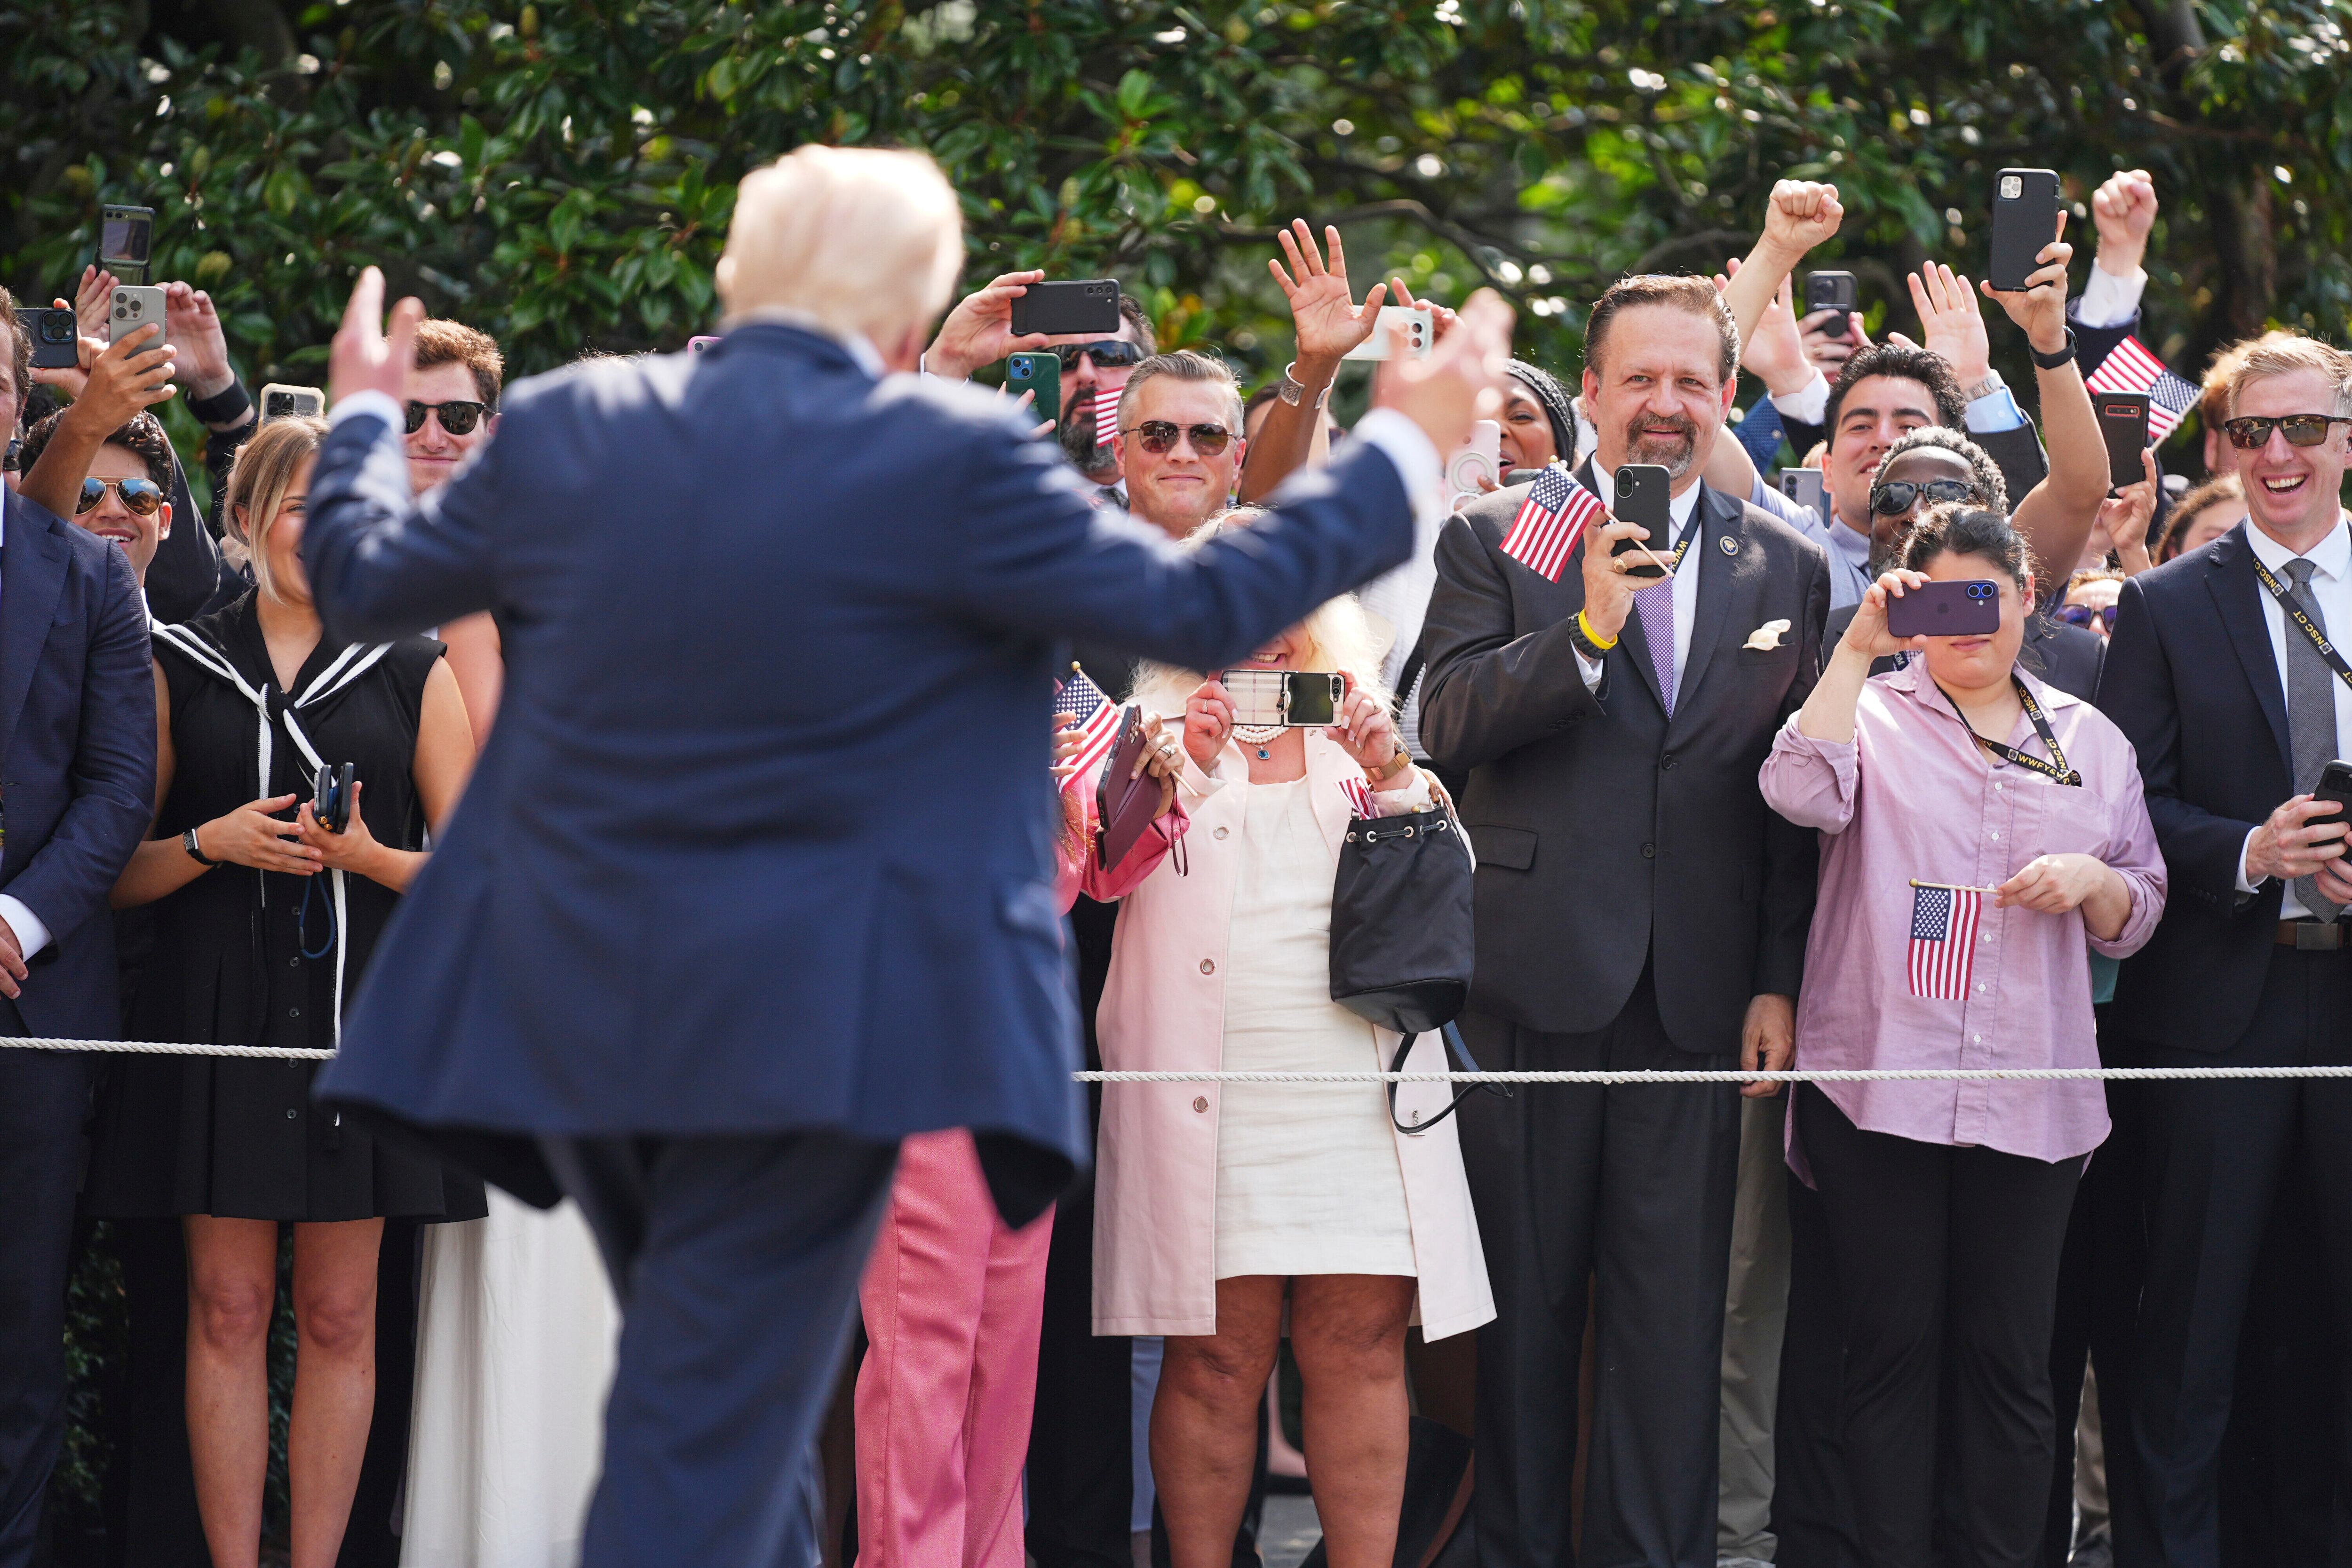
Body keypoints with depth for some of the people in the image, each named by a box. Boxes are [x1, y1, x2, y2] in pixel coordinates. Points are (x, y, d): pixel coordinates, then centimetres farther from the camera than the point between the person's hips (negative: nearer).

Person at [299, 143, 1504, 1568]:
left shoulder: (565, 427, 3)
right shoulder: (954, 457, -10)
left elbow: (361, 576, 17)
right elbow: (1201, 610, -4)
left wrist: (366, 415, 38)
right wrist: (1402, 449, 9)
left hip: (573, 1011, 6)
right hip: (799, 1027, -5)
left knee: (742, 1400, 24)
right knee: (710, 1450, -2)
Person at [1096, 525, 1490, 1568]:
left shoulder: (1359, 723, 17)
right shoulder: (1161, 723, 11)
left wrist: (1391, 775, -7)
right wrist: (1183, 769, -14)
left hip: (1359, 1084, 2)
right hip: (1209, 1096, -2)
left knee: (1361, 1346, -4)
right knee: (1217, 1357, -6)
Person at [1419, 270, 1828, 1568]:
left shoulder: (1786, 568, 11)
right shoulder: (1494, 540, 5)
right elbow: (1446, 725, -9)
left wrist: (1780, 981, 3)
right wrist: (1590, 626, -20)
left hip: (1698, 996, 1)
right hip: (1534, 979, -1)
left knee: (1674, 1313, 2)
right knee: (1523, 1301, 6)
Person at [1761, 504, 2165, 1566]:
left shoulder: (2090, 741, 15)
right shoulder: (1871, 712, 6)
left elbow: (2137, 919, 18)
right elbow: (1803, 794, -16)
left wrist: (2093, 882, -5)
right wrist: (1858, 648, -16)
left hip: (2028, 1098, 2)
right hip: (1877, 1079, -2)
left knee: (2009, 1358, 2)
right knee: (1892, 1345, 2)